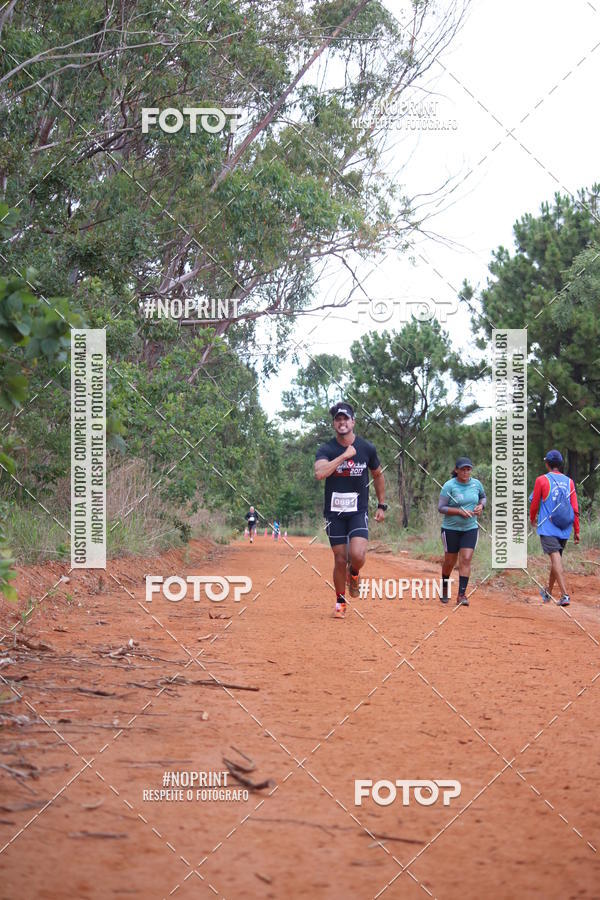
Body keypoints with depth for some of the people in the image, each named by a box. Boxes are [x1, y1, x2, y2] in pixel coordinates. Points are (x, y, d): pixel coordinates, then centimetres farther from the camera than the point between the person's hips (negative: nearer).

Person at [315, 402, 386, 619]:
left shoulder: (366, 448, -1)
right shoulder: (326, 449, -6)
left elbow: (378, 475, 15)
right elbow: (319, 473, -27)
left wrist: (381, 505, 14)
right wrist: (344, 456, -26)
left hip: (358, 511, 0)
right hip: (334, 513, 0)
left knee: (357, 555, -20)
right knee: (340, 560, 2)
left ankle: (353, 574, 16)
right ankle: (340, 602, 22)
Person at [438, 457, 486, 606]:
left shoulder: (476, 483, 1)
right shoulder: (449, 486, -12)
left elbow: (483, 497, 20)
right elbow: (441, 507, -14)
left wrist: (480, 506, -2)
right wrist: (460, 511, -24)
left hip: (470, 528, 2)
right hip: (451, 528, -2)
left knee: (466, 559, -10)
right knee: (450, 561, 8)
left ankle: (461, 595, -10)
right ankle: (444, 588, 35)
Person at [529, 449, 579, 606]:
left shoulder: (542, 480, -5)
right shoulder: (568, 481, 6)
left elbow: (534, 504, 1)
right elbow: (575, 509, 3)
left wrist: (532, 518, 22)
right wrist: (576, 531, 8)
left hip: (548, 527, -5)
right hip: (564, 529, 5)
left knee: (556, 559, -13)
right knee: (556, 559, 18)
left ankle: (565, 595, -26)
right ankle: (549, 593, 34)